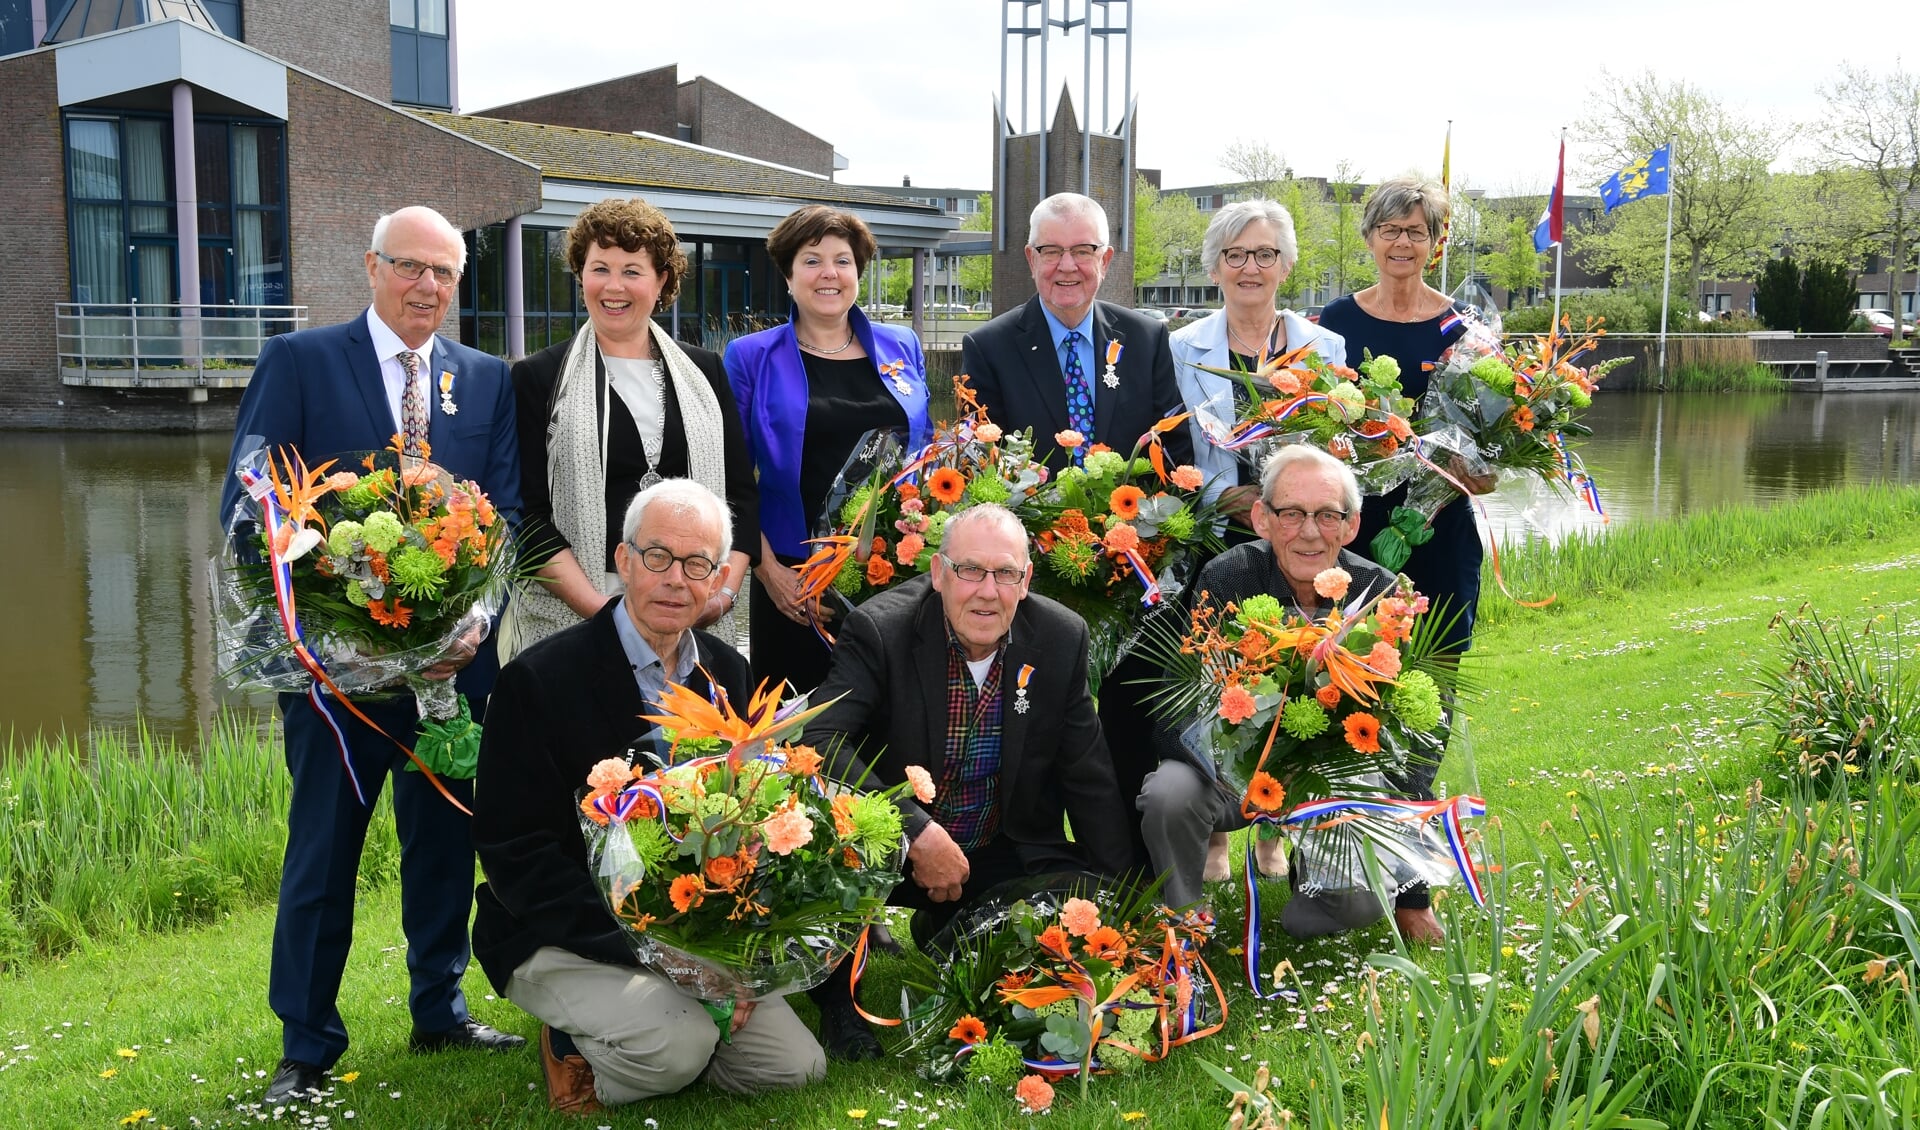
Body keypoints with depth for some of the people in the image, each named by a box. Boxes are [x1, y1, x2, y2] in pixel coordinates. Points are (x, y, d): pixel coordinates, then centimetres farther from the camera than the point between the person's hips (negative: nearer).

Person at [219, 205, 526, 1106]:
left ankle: (439, 1011, 30)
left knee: (445, 835, 13)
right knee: (323, 844, 4)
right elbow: (248, 503, -5)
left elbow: (507, 513, 3)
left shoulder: (488, 380, 9)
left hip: (451, 652, 3)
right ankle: (306, 1047, 18)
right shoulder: (299, 362, 0)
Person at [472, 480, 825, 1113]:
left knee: (797, 1064, -3)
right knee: (682, 1044, -30)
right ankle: (575, 1050, 3)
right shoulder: (539, 679, -16)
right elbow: (514, 854, -17)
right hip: (557, 944, -6)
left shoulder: (726, 673, 3)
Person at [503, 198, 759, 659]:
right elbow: (529, 513, -5)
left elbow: (742, 492, 9)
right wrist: (599, 606, -16)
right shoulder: (539, 378, 2)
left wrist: (724, 591, -7)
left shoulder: (703, 372, 11)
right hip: (570, 618, -2)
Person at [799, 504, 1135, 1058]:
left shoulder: (1062, 638, -7)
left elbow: (1090, 780, 0)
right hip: (890, 854, -4)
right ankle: (837, 990, -2)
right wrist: (915, 831, -36)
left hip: (1006, 854, 4)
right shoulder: (880, 630, -18)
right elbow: (820, 740, -30)